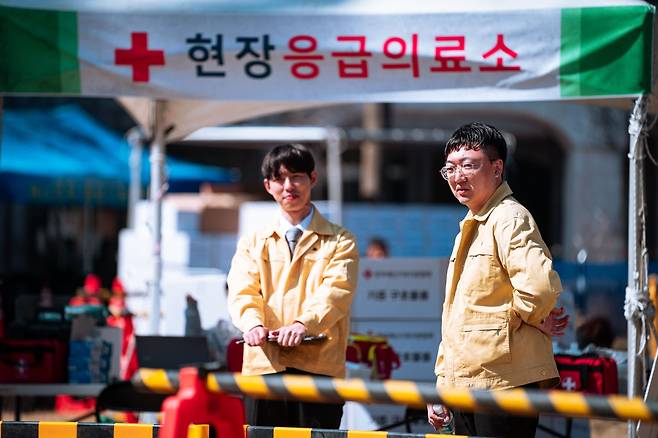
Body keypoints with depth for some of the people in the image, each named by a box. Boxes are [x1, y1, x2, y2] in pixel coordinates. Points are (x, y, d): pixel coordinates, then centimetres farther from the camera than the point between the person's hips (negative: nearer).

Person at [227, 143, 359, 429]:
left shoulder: (339, 242, 11)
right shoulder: (252, 244, 19)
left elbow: (336, 290, -6)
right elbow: (242, 291, 3)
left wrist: (303, 324, -26)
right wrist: (253, 324, -20)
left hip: (319, 366, -2)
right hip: (263, 365, 2)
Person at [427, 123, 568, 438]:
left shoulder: (509, 218, -11)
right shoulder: (469, 228, 20)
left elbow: (540, 285, -28)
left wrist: (533, 318, -9)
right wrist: (442, 384, 21)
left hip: (504, 384, -10)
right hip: (465, 387, 10)